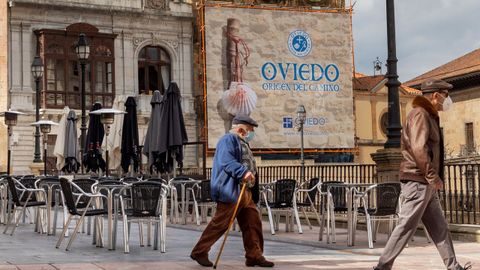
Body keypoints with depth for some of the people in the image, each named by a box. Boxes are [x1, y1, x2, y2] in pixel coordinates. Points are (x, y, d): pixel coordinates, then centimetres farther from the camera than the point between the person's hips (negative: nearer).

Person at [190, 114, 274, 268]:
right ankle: (200, 252, 4)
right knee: (220, 223, -6)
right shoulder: (228, 140, -9)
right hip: (231, 191, -10)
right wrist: (243, 172, -33)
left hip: (245, 192, 10)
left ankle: (254, 256, 12)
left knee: (253, 223, 6)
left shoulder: (242, 143, 23)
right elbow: (227, 162, -23)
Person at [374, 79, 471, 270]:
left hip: (426, 184, 10)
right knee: (406, 227, -8)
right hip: (418, 181, -10)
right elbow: (418, 149, -23)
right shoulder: (420, 114, -12)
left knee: (439, 228, 12)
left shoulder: (429, 116, 20)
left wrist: (433, 178, 12)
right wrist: (434, 177, -18)